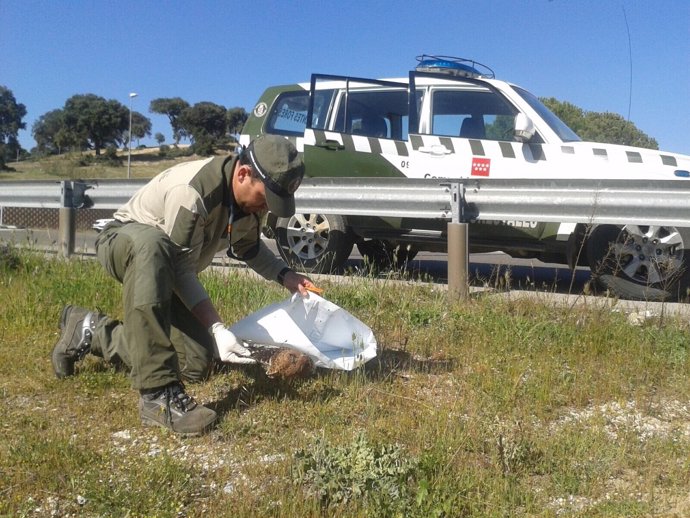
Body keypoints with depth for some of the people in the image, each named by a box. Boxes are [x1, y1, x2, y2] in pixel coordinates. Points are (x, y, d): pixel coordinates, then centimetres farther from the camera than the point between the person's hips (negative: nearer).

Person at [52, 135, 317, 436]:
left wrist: (285, 275, -9)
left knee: (195, 366, -5)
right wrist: (217, 328, -37)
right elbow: (180, 269, -32)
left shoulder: (249, 196, -11)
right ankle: (157, 393, -44)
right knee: (152, 244, -46)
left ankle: (91, 333, 14)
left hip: (165, 272, 7)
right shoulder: (192, 191, -36)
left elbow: (248, 247, 8)